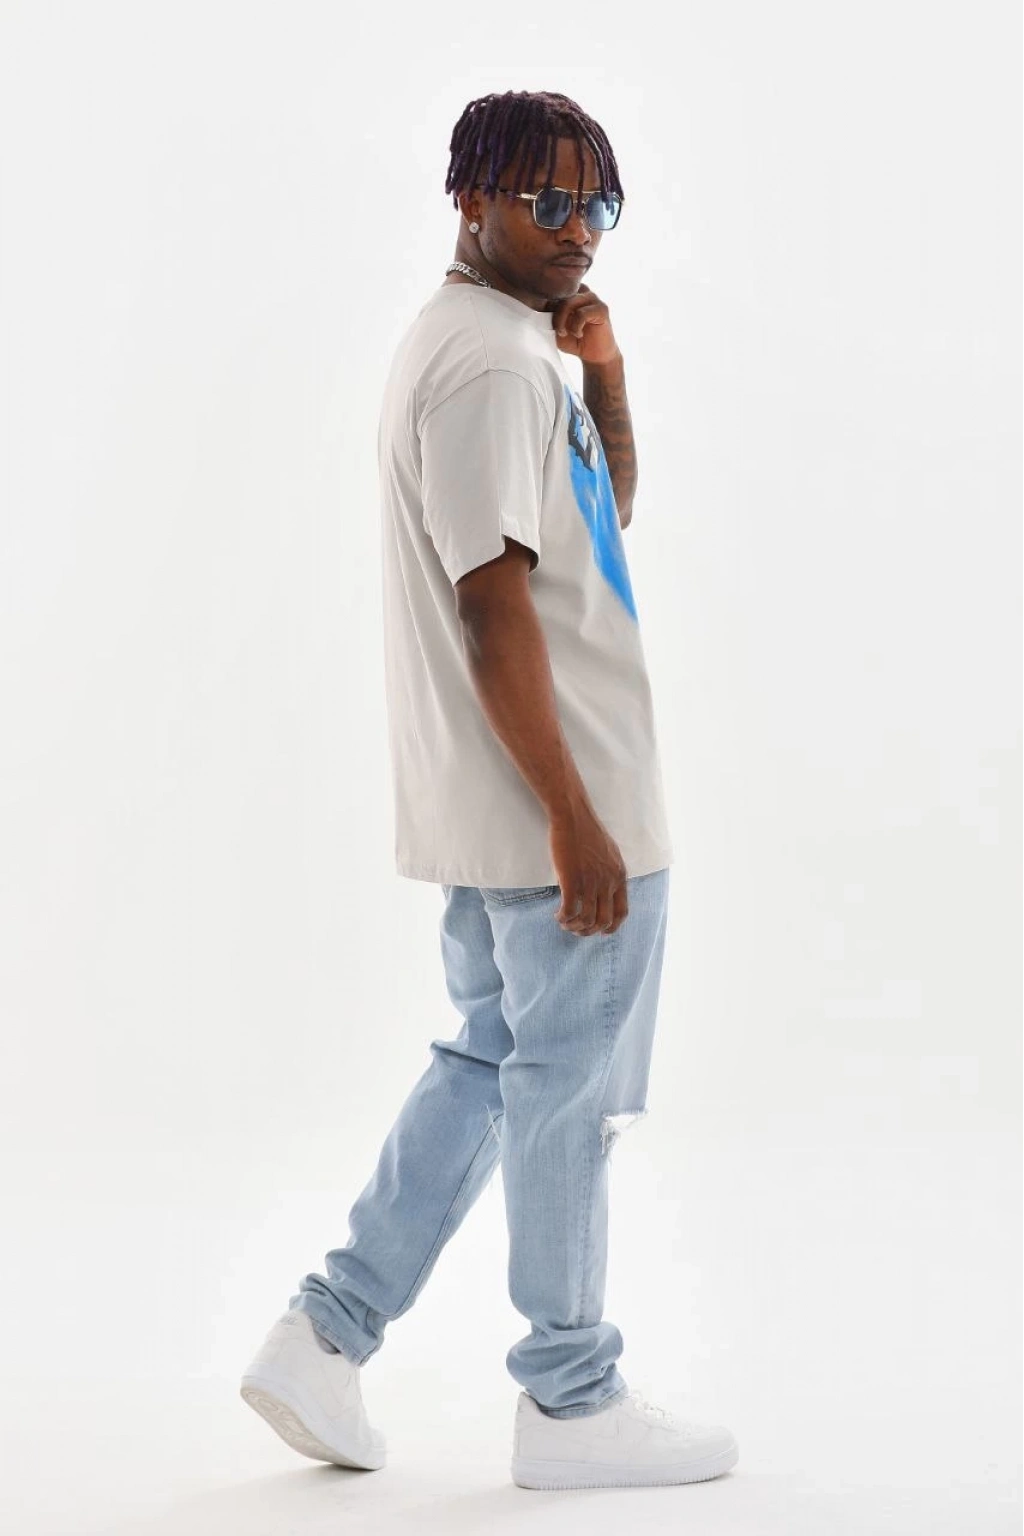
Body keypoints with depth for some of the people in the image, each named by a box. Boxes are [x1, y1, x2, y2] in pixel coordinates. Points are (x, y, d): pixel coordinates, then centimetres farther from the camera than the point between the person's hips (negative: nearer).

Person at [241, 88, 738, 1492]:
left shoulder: (510, 347, 16)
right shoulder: (491, 364, -16)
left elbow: (610, 514, 25)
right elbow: (494, 603, -22)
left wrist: (605, 380, 7)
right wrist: (576, 821, -23)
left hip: (490, 810, 10)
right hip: (551, 806, -10)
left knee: (491, 1064, 18)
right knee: (566, 1092, 1)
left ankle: (326, 1335, 20)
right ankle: (574, 1403, 14)